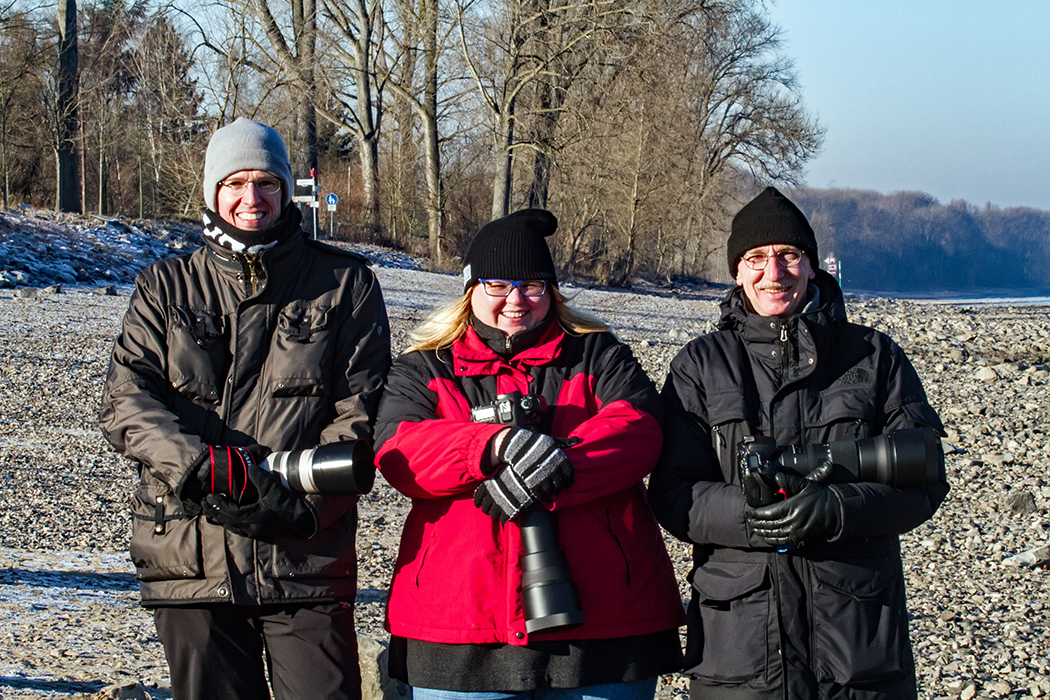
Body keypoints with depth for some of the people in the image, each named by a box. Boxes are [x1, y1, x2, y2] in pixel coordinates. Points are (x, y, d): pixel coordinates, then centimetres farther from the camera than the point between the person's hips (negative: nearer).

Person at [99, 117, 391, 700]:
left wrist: (297, 499, -16)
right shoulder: (165, 288, 12)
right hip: (191, 559, 2)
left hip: (307, 559, -2)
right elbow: (127, 401, 0)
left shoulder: (344, 284, 8)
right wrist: (202, 467, -19)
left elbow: (361, 411, 0)